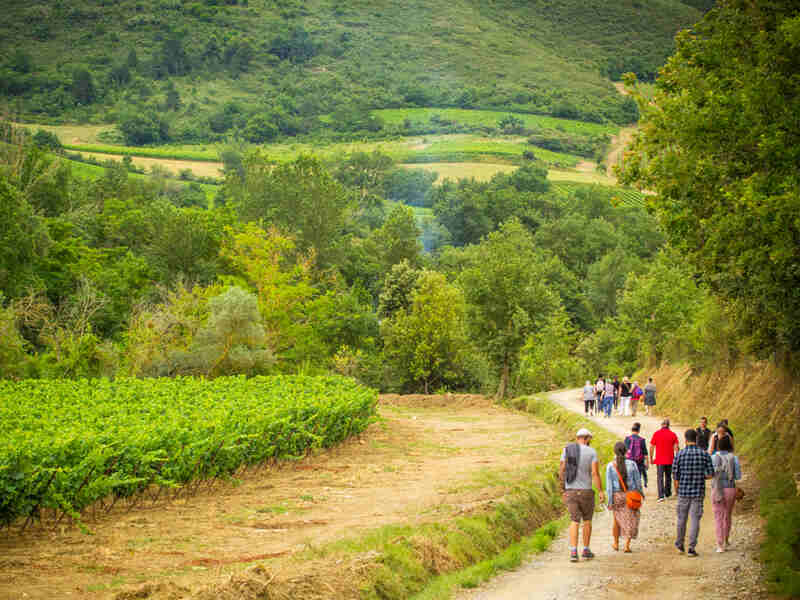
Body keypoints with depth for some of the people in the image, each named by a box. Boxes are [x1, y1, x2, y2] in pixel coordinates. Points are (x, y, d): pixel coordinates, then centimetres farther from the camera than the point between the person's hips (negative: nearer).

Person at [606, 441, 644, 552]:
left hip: (617, 496, 1)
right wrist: (641, 492, 16)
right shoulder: (632, 464, -9)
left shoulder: (610, 466, -10)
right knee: (630, 520, 8)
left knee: (617, 519, 20)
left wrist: (610, 501, -5)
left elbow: (609, 484, -10)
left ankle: (616, 543, 33)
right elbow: (637, 481, -1)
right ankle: (627, 545, -4)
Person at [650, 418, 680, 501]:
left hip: (659, 460, -2)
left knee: (660, 477, -4)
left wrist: (651, 458, 8)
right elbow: (676, 447, -5)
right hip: (669, 460, 2)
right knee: (668, 476, 19)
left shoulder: (656, 434, -2)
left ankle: (661, 496, -16)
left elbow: (651, 447, -2)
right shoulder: (672, 434, 0)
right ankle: (667, 493, 32)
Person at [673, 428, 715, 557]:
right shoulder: (704, 454, -4)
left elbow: (675, 475, -5)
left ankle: (680, 545, 28)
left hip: (683, 492, 0)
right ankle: (692, 548, -1)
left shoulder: (679, 455, -8)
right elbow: (711, 474, -3)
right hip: (698, 493, 0)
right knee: (695, 520, 4)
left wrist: (677, 490, 11)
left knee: (682, 519, 15)